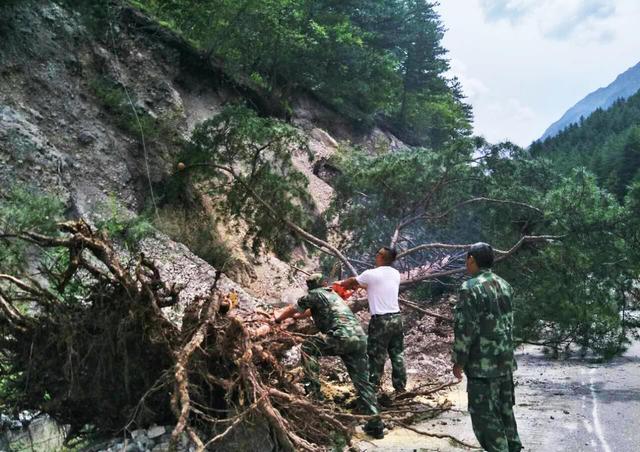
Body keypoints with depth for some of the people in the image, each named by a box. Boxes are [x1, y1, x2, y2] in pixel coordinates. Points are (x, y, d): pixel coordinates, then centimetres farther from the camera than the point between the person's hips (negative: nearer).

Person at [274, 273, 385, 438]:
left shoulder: (315, 295, 10)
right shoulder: (333, 294, 33)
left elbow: (293, 309, 22)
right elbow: (312, 311, 50)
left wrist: (278, 319, 40)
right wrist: (296, 316, 63)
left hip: (343, 336, -7)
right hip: (360, 338, 7)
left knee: (308, 347, 6)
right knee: (362, 381, 8)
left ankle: (313, 390, -3)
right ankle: (376, 424, 3)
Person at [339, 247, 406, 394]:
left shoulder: (371, 274, -12)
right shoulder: (396, 274, 6)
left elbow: (351, 282, 5)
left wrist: (340, 283, 24)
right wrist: (362, 285, 21)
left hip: (381, 320, -6)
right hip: (396, 318, 6)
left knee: (376, 357, 5)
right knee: (397, 354, 14)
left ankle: (373, 387, 11)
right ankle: (400, 387, 21)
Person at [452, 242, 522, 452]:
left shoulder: (471, 288, -17)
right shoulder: (504, 285, 7)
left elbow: (465, 328, -18)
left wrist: (459, 360, -9)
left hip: (483, 363, -8)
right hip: (506, 359, 8)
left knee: (485, 414, 1)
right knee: (505, 408, 20)